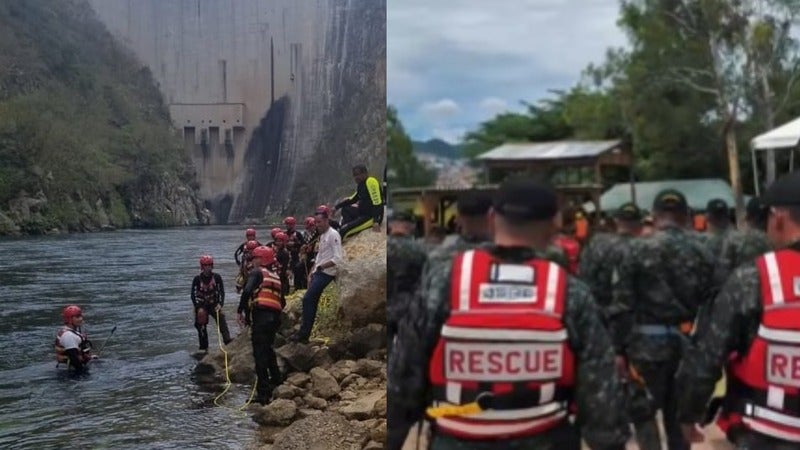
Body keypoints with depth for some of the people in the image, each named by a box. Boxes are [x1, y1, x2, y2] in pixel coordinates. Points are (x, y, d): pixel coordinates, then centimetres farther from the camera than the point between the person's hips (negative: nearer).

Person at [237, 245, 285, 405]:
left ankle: (263, 393, -9)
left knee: (260, 353, -6)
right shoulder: (276, 277, 22)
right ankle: (276, 381, 35)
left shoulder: (257, 272, 1)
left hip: (261, 316, -7)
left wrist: (240, 311, -11)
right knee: (268, 349, 26)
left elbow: (247, 291, -16)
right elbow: (282, 302, 22)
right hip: (275, 317, 7)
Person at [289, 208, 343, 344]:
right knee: (311, 302, 7)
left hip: (326, 274, -9)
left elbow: (338, 259, -20)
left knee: (307, 299, -14)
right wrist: (311, 274, 18)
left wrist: (323, 266, -27)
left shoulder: (333, 235, -12)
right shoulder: (322, 235, 18)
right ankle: (304, 334, 10)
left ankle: (303, 334, -10)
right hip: (318, 273, 9)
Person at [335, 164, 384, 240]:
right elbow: (353, 199, 22)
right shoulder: (361, 184, 13)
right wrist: (336, 207, 12)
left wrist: (376, 222, -30)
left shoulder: (371, 182, -17)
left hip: (372, 217, -11)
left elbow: (377, 203, -24)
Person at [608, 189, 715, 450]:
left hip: (648, 343, -4)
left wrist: (619, 348, -3)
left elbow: (621, 304, -9)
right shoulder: (702, 253, 3)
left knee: (643, 411, 7)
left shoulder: (637, 250, -8)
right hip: (688, 343, 4)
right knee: (679, 412, 17)